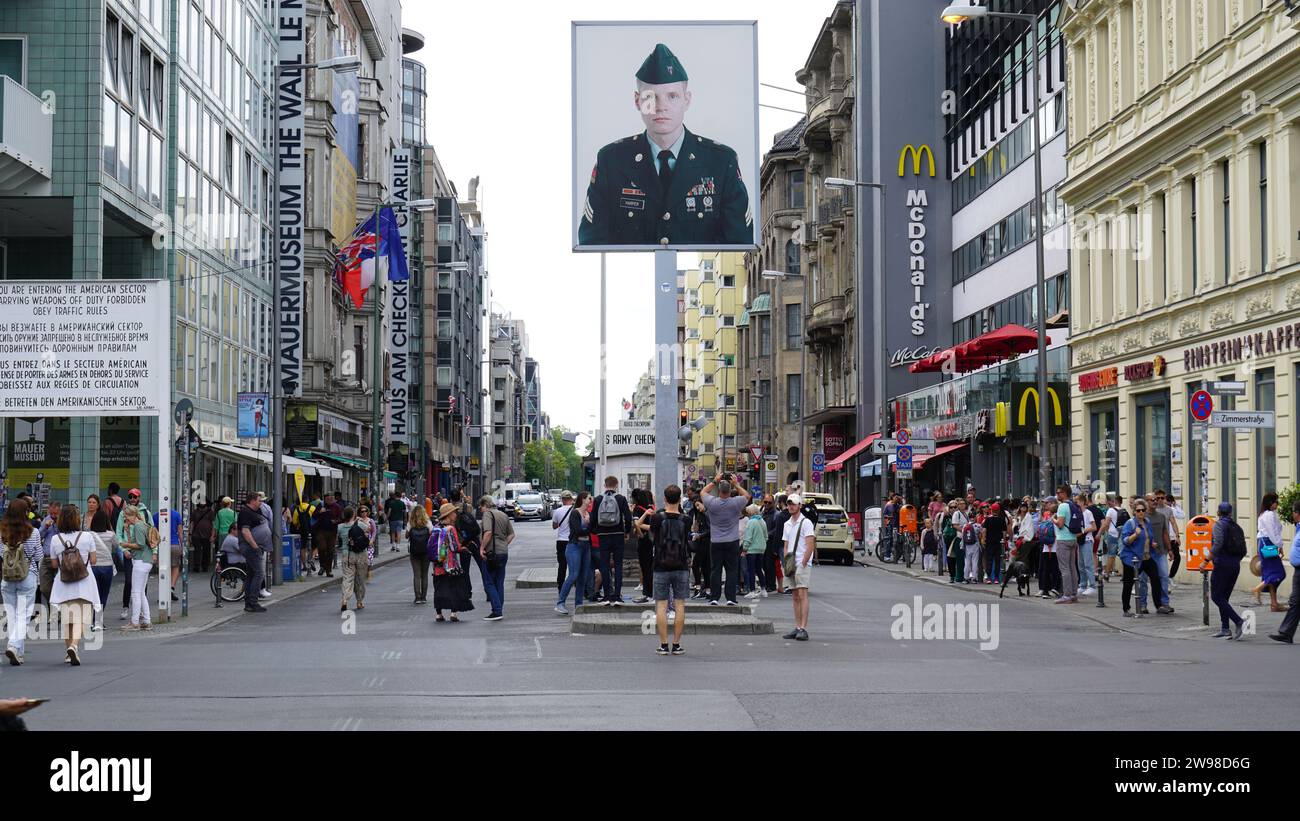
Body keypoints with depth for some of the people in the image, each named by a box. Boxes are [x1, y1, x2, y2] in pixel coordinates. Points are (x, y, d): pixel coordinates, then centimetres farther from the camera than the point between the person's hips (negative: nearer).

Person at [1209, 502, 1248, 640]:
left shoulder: (1219, 525, -7)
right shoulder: (1237, 527, 14)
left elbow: (1218, 544, -22)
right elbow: (1243, 551, 13)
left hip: (1222, 565, -7)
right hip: (1235, 567, 7)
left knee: (1216, 597, -4)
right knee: (1224, 597, 15)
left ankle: (1238, 621, -19)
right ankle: (1224, 629, 11)